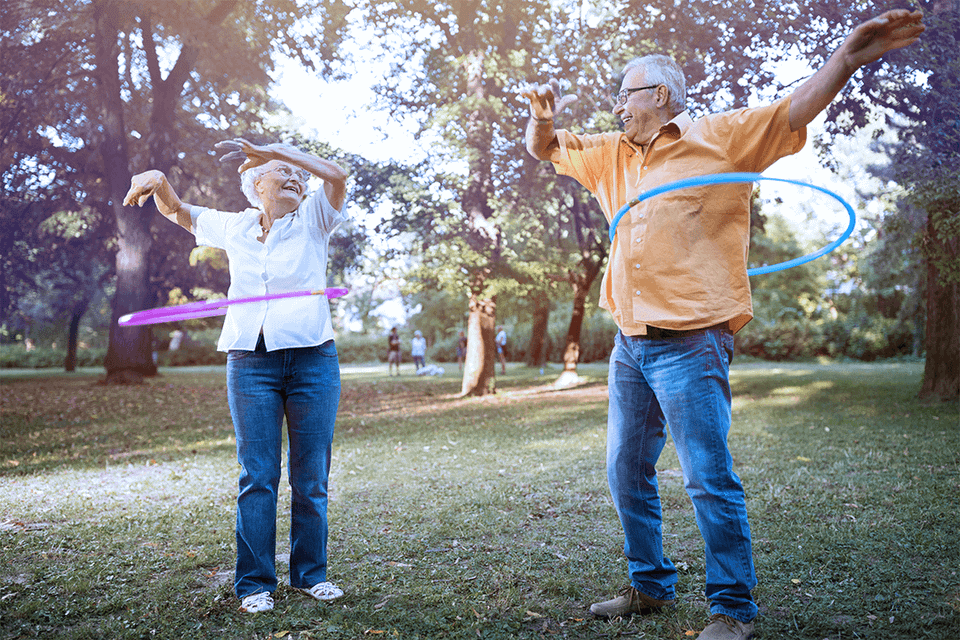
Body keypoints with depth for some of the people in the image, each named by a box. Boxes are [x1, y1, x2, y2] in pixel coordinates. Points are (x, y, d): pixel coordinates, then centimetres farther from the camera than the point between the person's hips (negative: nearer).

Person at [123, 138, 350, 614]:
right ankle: (254, 582, 9)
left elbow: (337, 176, -11)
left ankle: (310, 573, 18)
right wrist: (158, 180, 5)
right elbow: (177, 211, 26)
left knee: (311, 475, 4)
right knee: (257, 475, 0)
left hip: (312, 360, -1)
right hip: (250, 363, 1)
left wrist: (271, 149, -11)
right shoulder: (235, 227, 13)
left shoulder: (312, 221, 7)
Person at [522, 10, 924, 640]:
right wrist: (544, 115, 4)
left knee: (710, 478, -6)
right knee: (627, 472, 13)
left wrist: (848, 57, -22)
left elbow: (796, 110, -6)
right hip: (630, 345, 7)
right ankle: (651, 585, 29)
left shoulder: (722, 137, 0)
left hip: (691, 345, -7)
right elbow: (546, 148, 25)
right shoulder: (611, 154, 18)